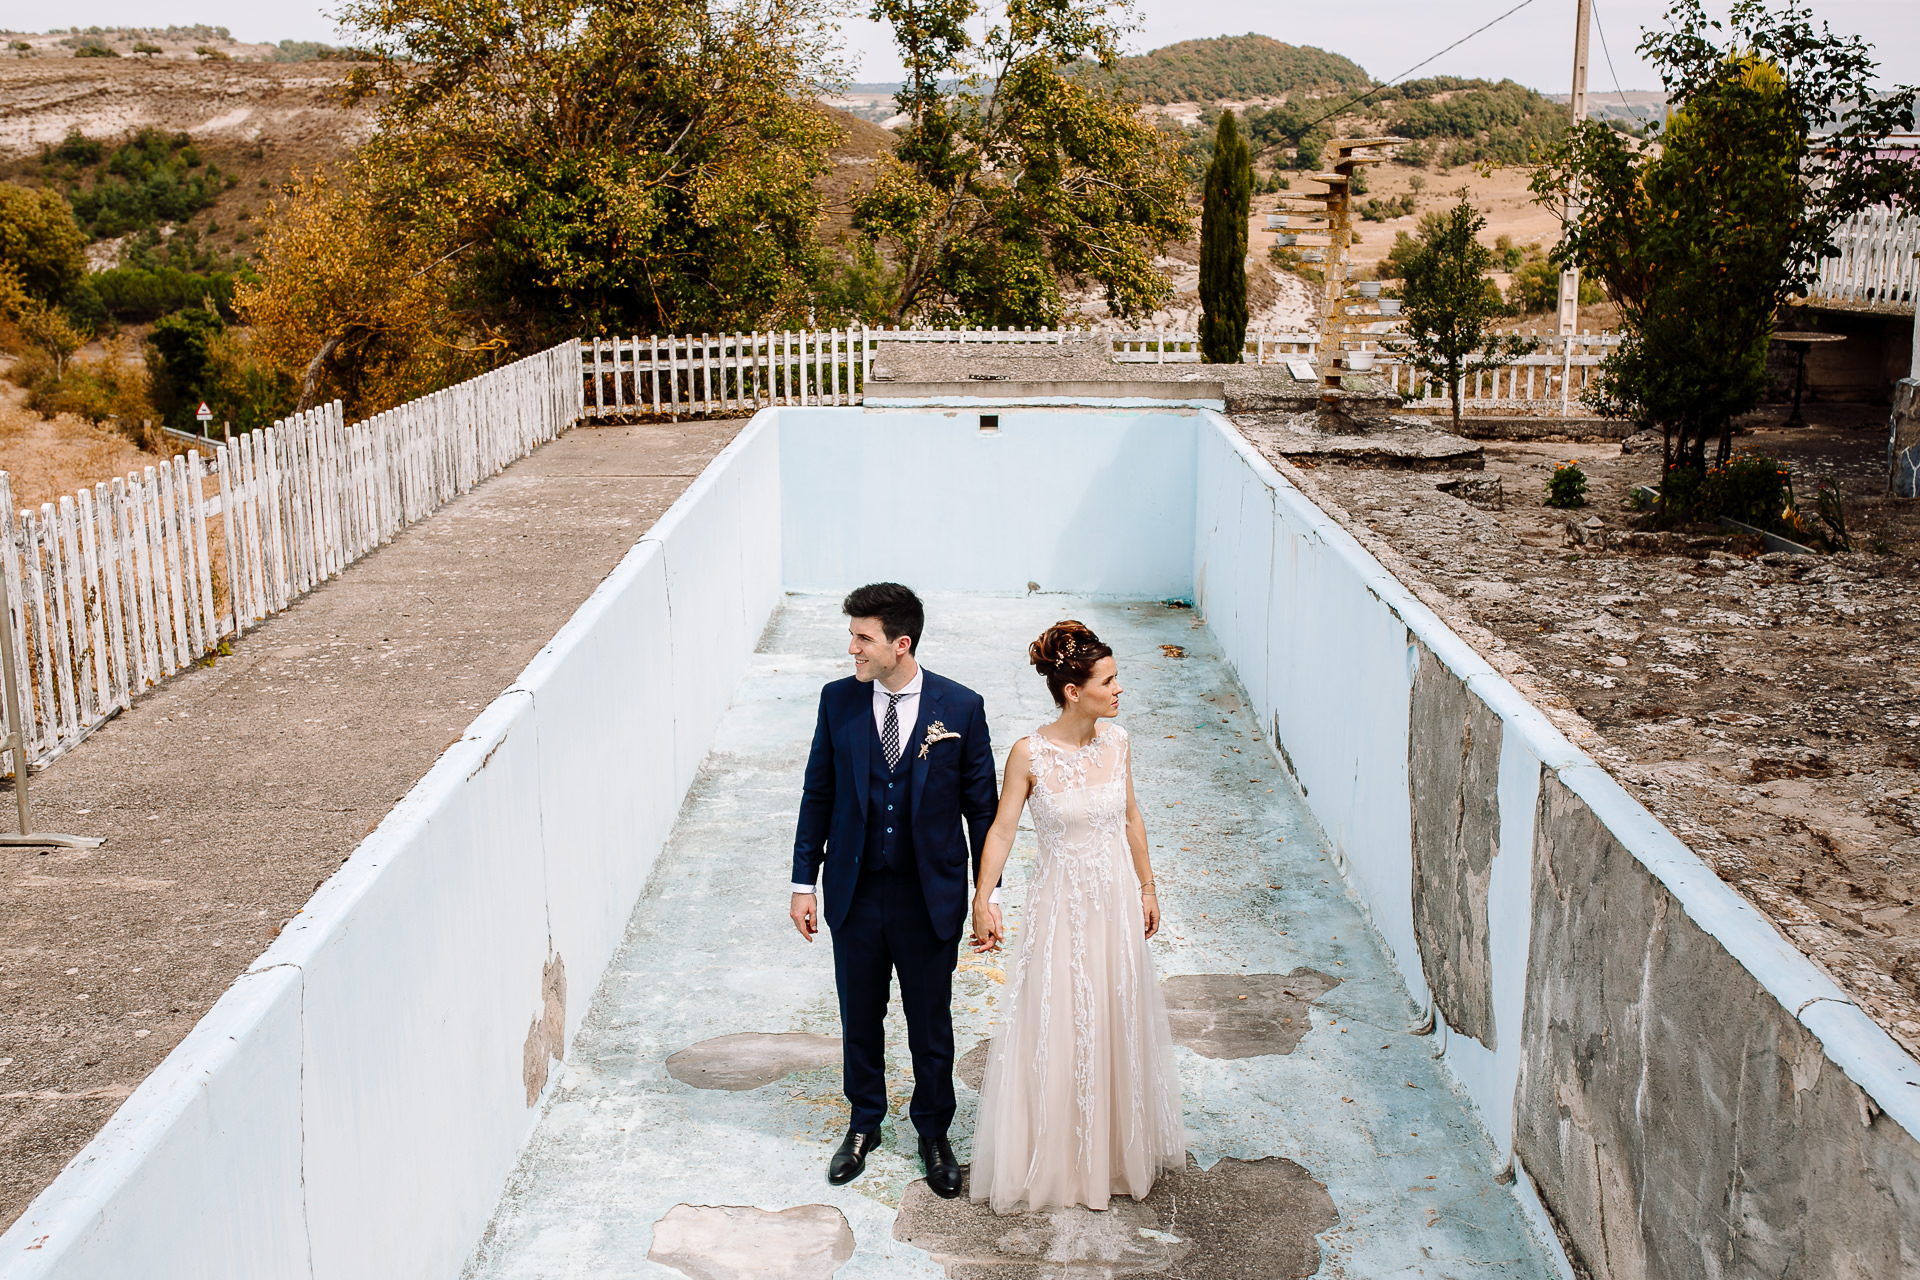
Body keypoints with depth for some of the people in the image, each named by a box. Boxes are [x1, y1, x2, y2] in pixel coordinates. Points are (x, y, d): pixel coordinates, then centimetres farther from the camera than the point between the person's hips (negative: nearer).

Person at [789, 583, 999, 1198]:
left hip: (931, 896, -2)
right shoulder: (838, 701, -6)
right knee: (859, 1017, 17)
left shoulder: (961, 707, -11)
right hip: (855, 893, 2)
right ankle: (864, 1125, 39)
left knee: (931, 1021, 13)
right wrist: (804, 882, 2)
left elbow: (981, 805, -4)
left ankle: (933, 1132, 34)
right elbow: (818, 795, 2)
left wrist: (988, 893, -3)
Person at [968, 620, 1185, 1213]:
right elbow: (1001, 830, -12)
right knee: (1058, 1030, 6)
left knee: (1117, 1022, 16)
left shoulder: (1117, 741, -4)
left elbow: (1131, 818, 8)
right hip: (1062, 903, -4)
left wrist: (1147, 887, 13)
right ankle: (1055, 1159, 25)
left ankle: (1119, 1147, 37)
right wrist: (982, 900, -19)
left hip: (1117, 899, 4)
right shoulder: (1030, 754, -17)